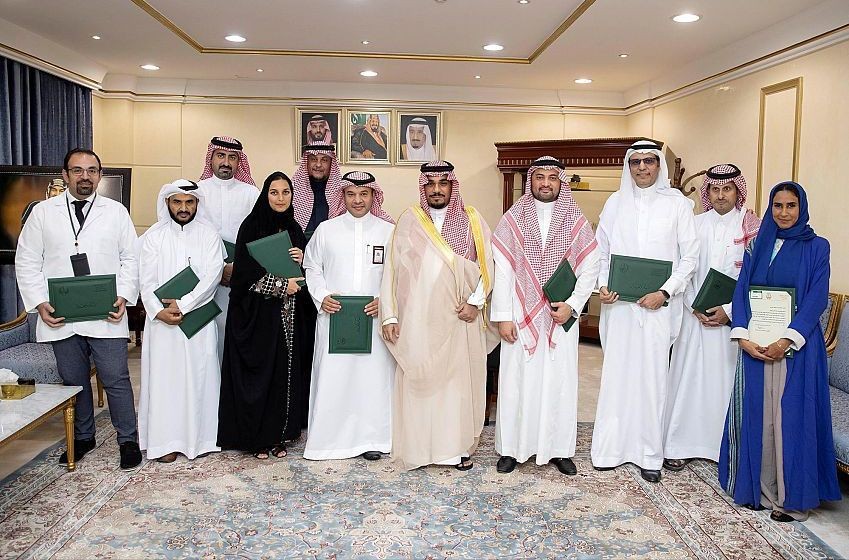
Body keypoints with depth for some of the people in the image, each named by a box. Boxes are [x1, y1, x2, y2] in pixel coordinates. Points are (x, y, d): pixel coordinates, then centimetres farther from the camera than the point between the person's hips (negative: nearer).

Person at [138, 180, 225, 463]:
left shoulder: (209, 235, 3)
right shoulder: (154, 236, 4)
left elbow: (212, 275, -8)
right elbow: (146, 279, -1)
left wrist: (183, 304, -15)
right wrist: (158, 310, -16)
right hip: (162, 320, 0)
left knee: (199, 375, 4)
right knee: (164, 376, 2)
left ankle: (201, 436, 15)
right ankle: (166, 440, 11)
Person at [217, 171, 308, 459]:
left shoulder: (294, 229, 11)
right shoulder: (251, 226, -5)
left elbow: (302, 273, 14)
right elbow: (246, 271, -11)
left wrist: (301, 260, -7)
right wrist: (281, 285, -14)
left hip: (286, 313, 5)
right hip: (255, 312, -4)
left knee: (284, 371, 5)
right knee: (257, 372, 0)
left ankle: (277, 434, 16)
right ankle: (256, 437, 12)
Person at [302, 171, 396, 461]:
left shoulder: (388, 231, 5)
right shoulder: (326, 230, 7)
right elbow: (312, 268, 10)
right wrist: (321, 297, -5)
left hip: (375, 317, 0)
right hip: (334, 316, 0)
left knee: (373, 374, 2)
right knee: (332, 374, 2)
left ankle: (371, 437, 14)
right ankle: (329, 436, 14)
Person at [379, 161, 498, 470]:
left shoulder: (472, 220, 5)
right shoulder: (409, 221, 2)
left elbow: (488, 264, 3)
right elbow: (392, 268, 0)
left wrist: (475, 302, -10)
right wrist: (389, 316, -6)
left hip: (460, 318, 1)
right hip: (418, 319, 0)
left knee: (460, 379, 6)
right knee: (419, 381, 4)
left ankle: (460, 445, 18)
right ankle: (418, 445, 16)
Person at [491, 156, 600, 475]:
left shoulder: (576, 222, 5)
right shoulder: (513, 220, 2)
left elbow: (589, 270, 4)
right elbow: (502, 270, -2)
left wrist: (572, 306, -9)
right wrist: (503, 316, -7)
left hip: (561, 317, 1)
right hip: (521, 317, -1)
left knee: (559, 382, 5)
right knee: (517, 381, 3)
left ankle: (559, 449, 18)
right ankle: (511, 448, 15)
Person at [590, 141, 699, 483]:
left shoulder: (677, 203, 2)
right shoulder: (615, 203, 9)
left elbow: (689, 256, 1)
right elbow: (601, 251, 11)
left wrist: (665, 292, -10)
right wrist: (602, 285, -5)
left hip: (657, 304, -2)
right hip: (619, 303, 2)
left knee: (652, 374, 1)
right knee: (617, 372, 5)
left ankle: (649, 453, 12)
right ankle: (611, 447, 15)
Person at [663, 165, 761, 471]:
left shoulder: (751, 227, 0)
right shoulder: (695, 224, 6)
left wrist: (728, 311, -11)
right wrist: (695, 307, -7)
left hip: (732, 318, -2)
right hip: (695, 315, 2)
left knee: (726, 380, 2)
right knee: (688, 377, 3)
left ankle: (723, 446, 14)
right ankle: (680, 444, 11)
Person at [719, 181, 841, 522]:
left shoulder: (817, 247, 2)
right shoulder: (757, 246, 12)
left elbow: (816, 299, -6)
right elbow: (741, 290, 5)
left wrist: (787, 341, -16)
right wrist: (743, 337, -8)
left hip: (797, 347, -3)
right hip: (755, 345, 3)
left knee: (792, 417, -1)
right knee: (756, 415, 6)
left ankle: (793, 497, 10)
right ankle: (758, 488, 18)